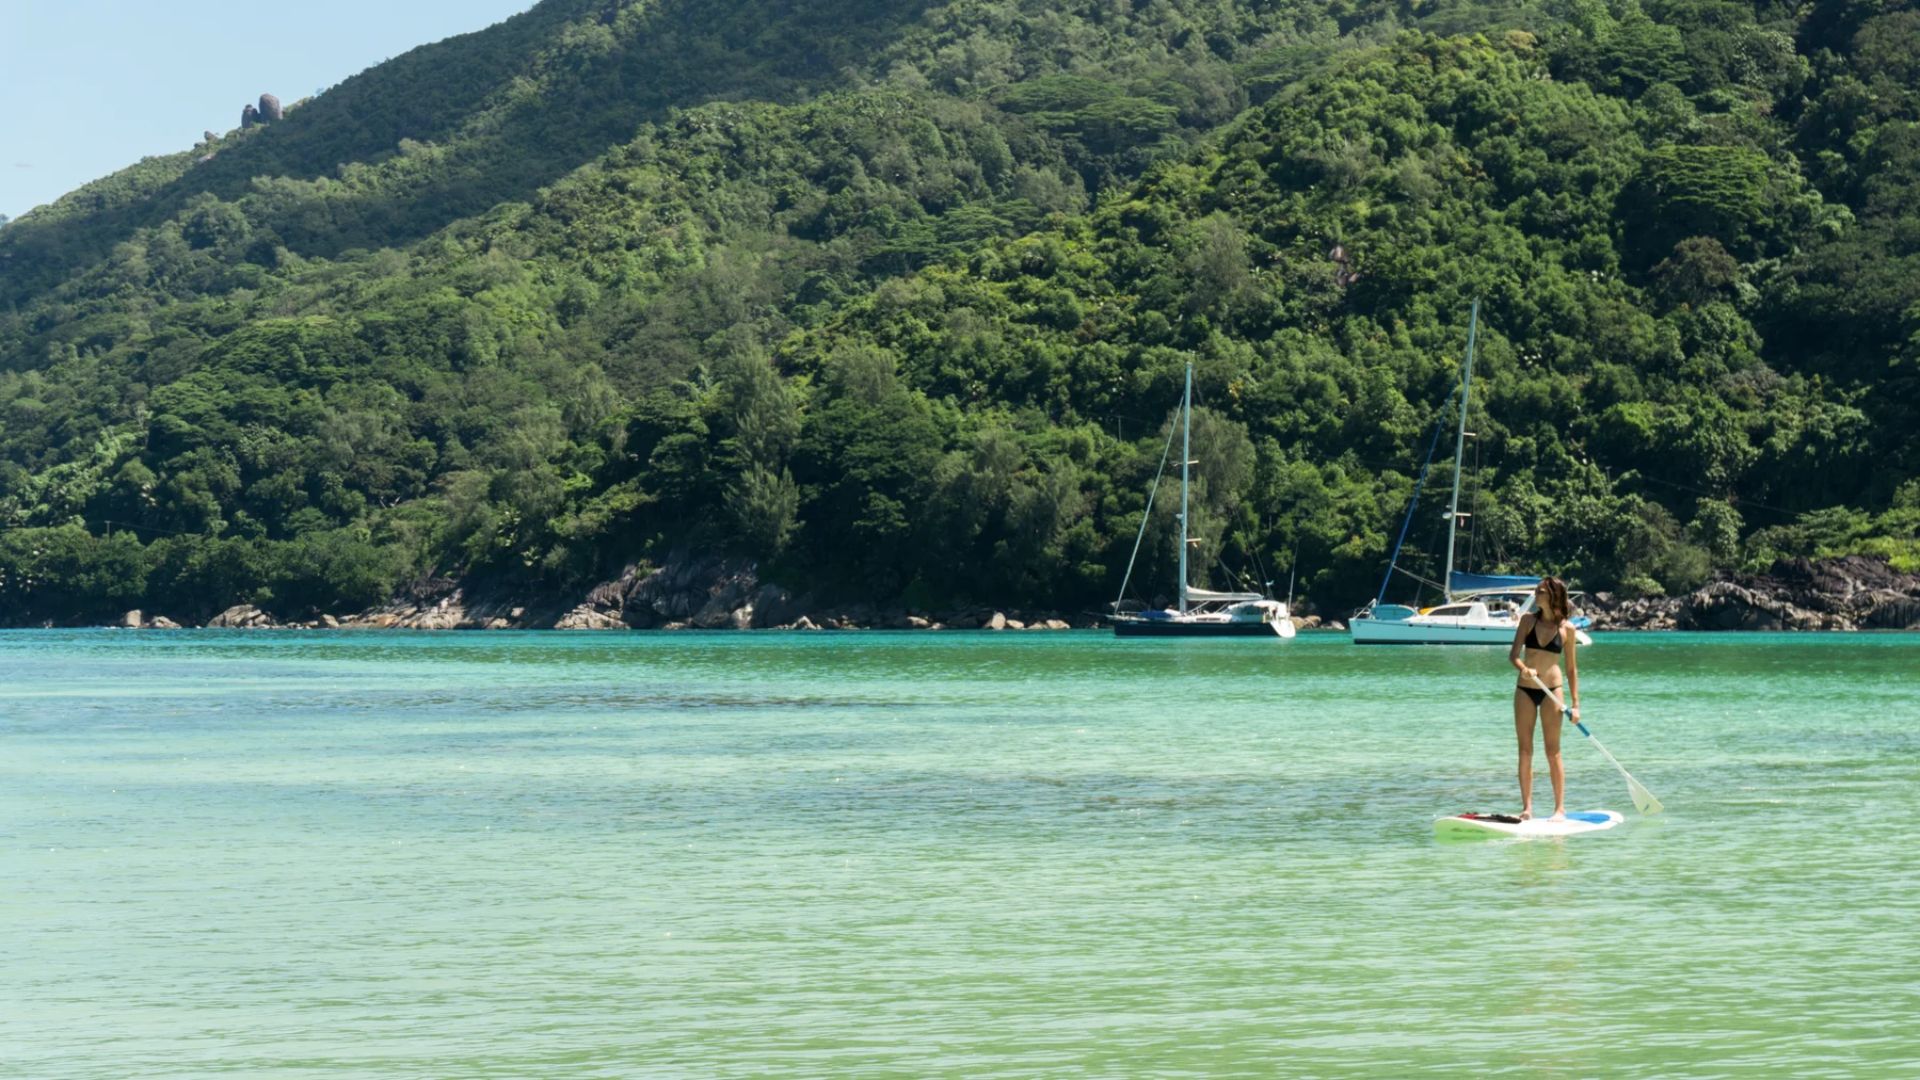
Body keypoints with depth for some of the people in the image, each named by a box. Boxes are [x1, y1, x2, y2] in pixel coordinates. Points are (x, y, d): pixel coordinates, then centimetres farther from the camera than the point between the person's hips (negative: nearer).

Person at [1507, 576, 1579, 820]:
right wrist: (1523, 669, -25)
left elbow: (1571, 668, 5)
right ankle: (1527, 807, 8)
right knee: (1525, 750, 3)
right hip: (1525, 689, 2)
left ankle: (1560, 808, 5)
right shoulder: (1528, 620, 3)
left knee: (1553, 751, -1)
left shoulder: (1566, 628, -1)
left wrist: (1575, 703, 2)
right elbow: (1513, 655, -3)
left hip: (1552, 690, -2)